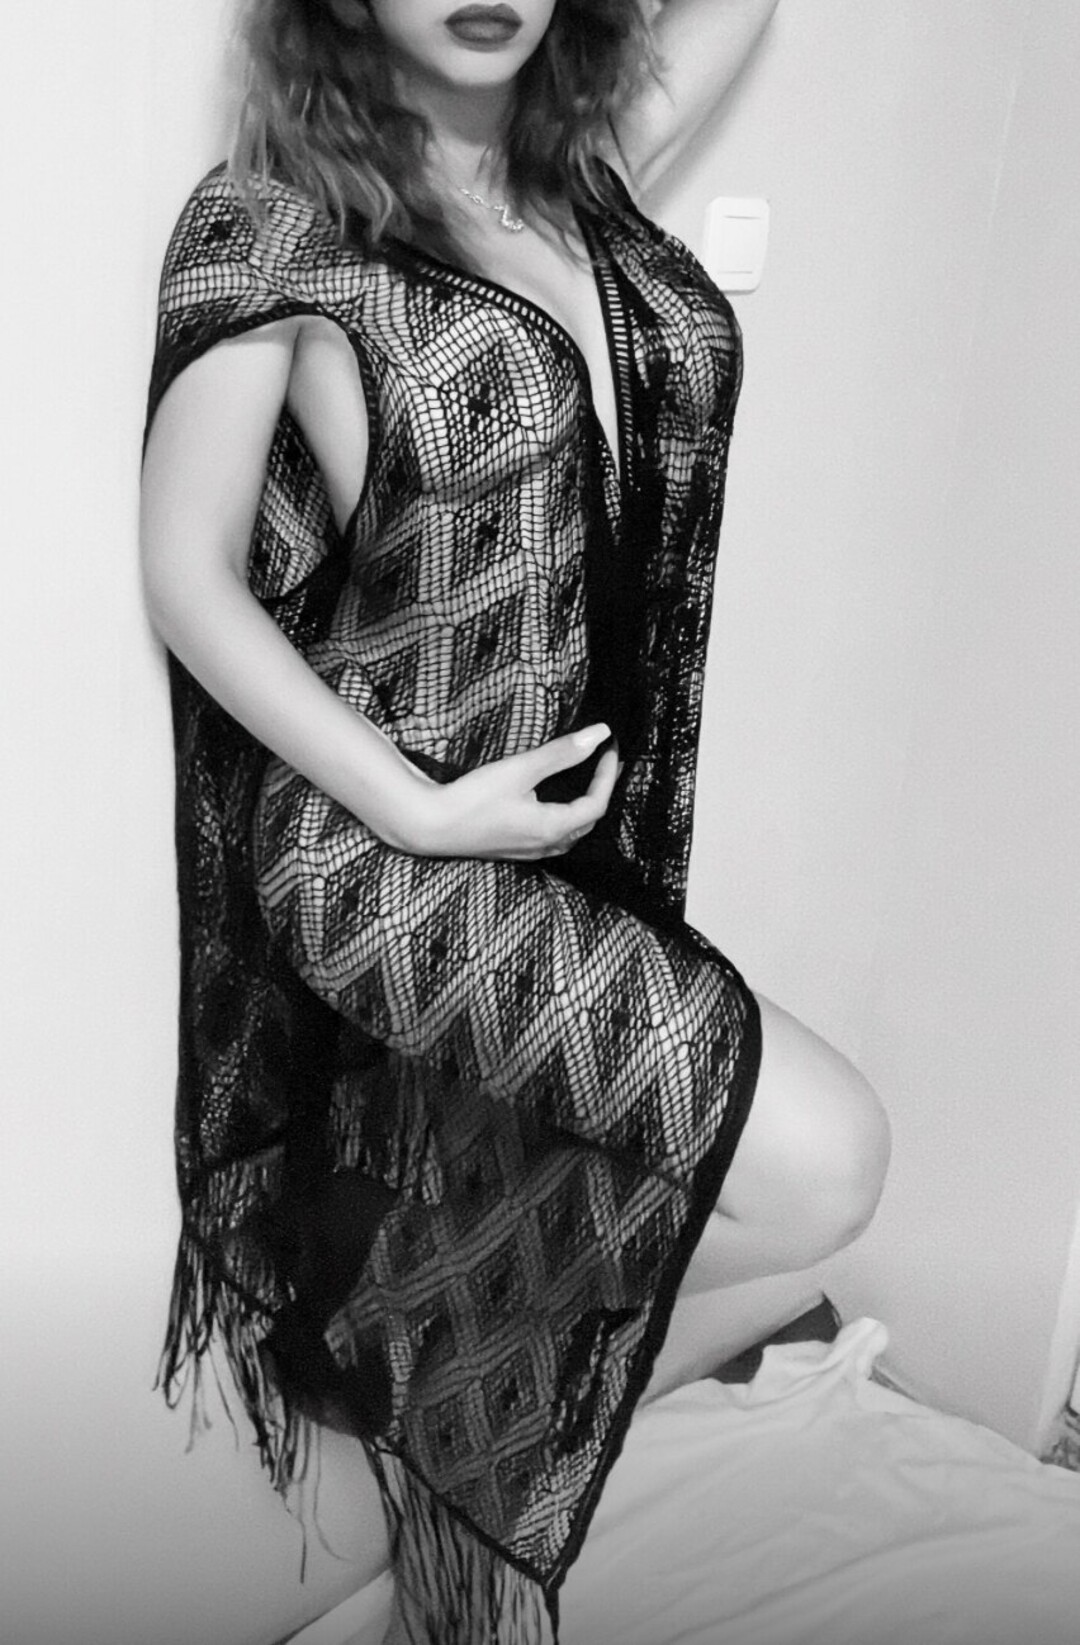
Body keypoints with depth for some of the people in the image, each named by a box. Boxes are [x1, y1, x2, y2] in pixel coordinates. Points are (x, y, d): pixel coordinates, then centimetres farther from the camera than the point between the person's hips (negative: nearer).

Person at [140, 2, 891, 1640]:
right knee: (820, 1165, -12)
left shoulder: (585, 167, 6)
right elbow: (188, 570, -11)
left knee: (492, 1282, 15)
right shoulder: (277, 215, -10)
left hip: (571, 839, 6)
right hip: (387, 856, -6)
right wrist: (424, 809, -16)